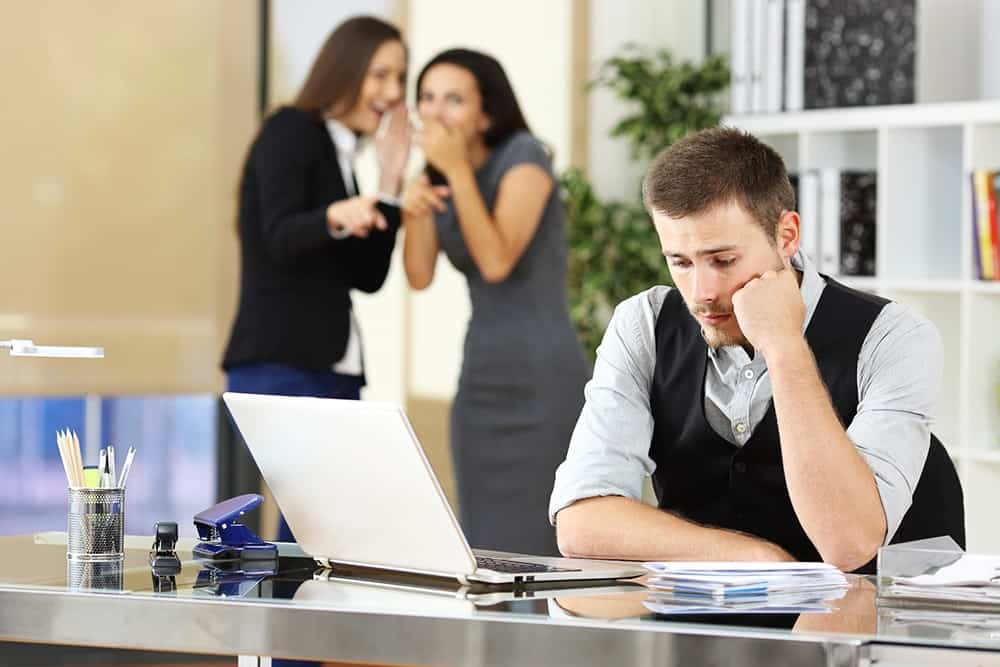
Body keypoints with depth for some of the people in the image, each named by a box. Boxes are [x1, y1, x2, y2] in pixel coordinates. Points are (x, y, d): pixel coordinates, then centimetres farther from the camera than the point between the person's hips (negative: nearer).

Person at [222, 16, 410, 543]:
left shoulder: (340, 154, 19)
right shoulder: (290, 131, -3)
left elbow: (368, 276, 14)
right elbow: (280, 237, -19)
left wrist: (389, 181, 9)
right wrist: (336, 217, -39)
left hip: (334, 372, 9)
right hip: (279, 368, -9)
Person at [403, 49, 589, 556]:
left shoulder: (524, 156, -10)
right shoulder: (440, 178, 11)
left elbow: (497, 262, -20)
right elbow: (419, 277, 2)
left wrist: (459, 171, -19)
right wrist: (414, 212, -15)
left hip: (541, 379, -7)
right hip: (480, 380, 7)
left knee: (534, 549, -9)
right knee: (486, 554, 6)